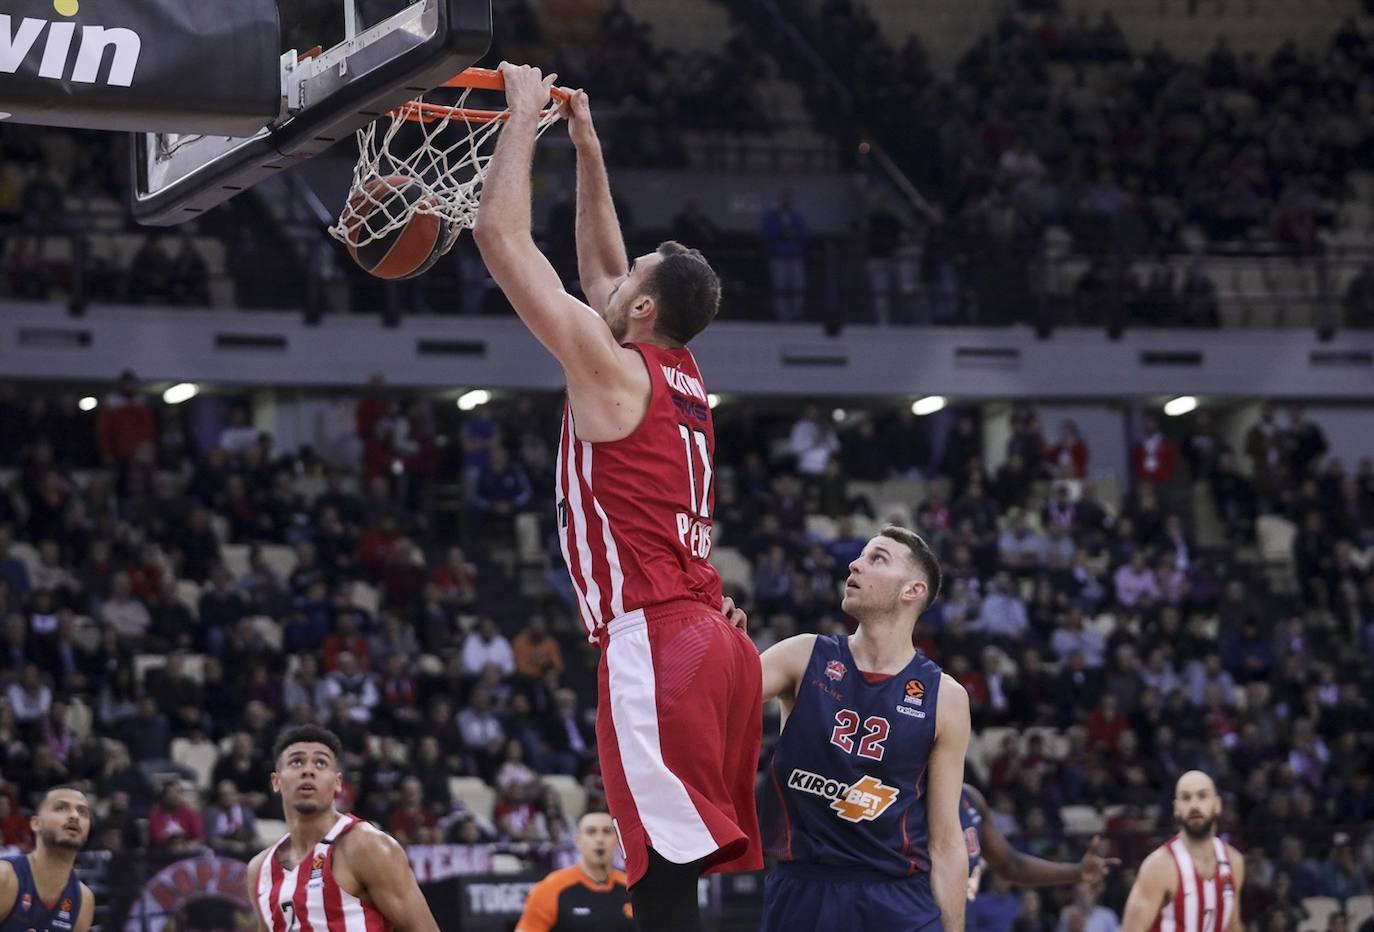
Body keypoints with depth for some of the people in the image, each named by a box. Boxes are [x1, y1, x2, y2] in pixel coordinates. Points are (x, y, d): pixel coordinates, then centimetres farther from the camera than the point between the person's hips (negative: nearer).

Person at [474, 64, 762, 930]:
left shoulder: (612, 369, -4)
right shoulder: (680, 375, 18)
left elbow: (502, 238, -3)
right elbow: (601, 264, 34)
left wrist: (524, 114, 7)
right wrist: (586, 143, 35)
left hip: (654, 647, -9)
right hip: (712, 640, 9)